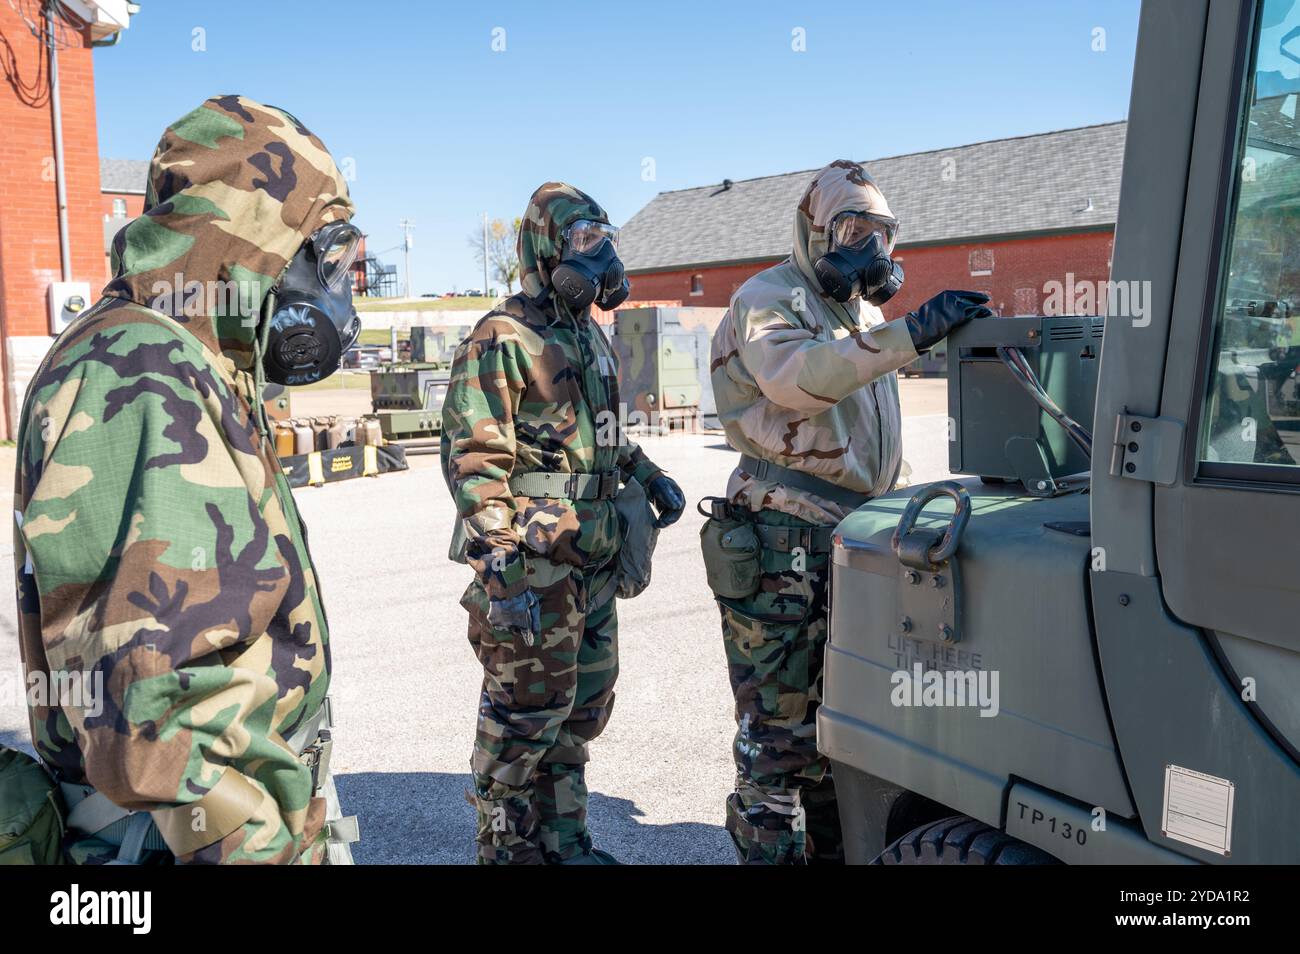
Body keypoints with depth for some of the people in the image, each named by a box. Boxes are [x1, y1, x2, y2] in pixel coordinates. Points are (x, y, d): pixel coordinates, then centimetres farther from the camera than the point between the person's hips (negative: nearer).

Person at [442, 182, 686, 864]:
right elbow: (472, 459, -18)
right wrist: (502, 565, -23)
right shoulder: (503, 339, -12)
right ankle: (508, 849, 21)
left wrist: (648, 475, 17)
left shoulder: (589, 335, 16)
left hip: (592, 561, 9)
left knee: (583, 706, 17)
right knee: (525, 716, 2)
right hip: (533, 567, -9)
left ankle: (563, 839, 33)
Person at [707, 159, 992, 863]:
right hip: (784, 542, -9)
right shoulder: (768, 299, -7)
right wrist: (908, 333, -37)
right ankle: (769, 852, 9)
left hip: (854, 537, 9)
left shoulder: (866, 313, 20)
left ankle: (833, 847, 32)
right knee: (777, 720, -3)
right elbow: (796, 376, -31)